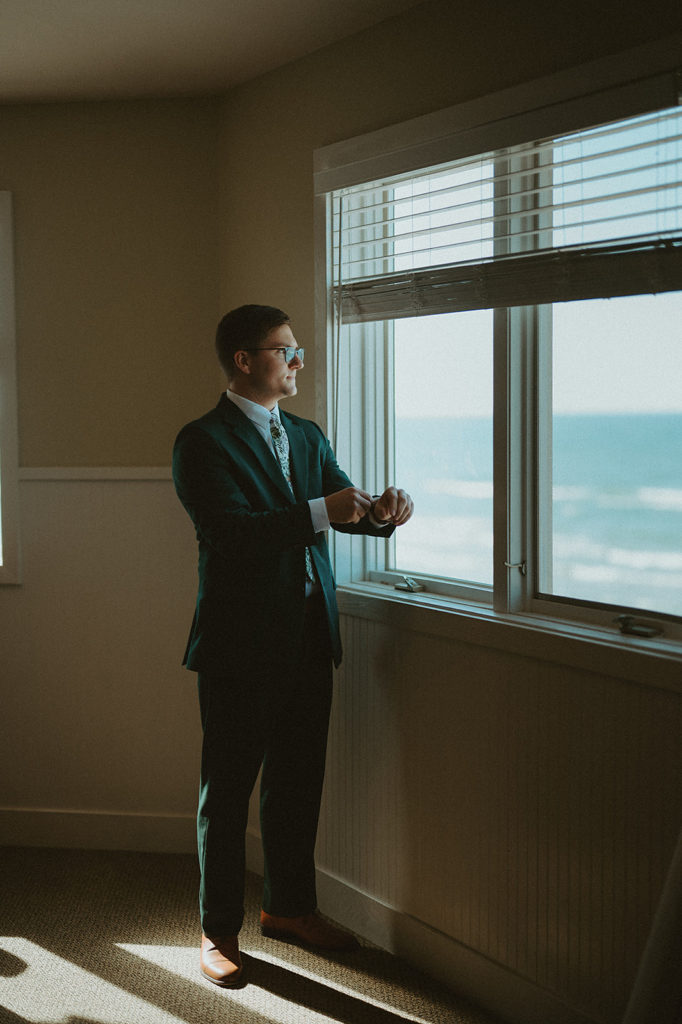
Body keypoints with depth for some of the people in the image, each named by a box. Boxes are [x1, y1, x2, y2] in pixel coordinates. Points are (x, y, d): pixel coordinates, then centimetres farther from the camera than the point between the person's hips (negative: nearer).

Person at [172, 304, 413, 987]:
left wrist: (380, 512, -10)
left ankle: (289, 907, 33)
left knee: (298, 781, 16)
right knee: (227, 788, 4)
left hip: (309, 636, 7)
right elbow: (230, 531, -21)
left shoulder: (307, 436, 14)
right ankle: (219, 929, 17)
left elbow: (341, 506, 13)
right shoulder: (203, 441, -9)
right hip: (241, 643, -7)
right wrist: (321, 512, -28)